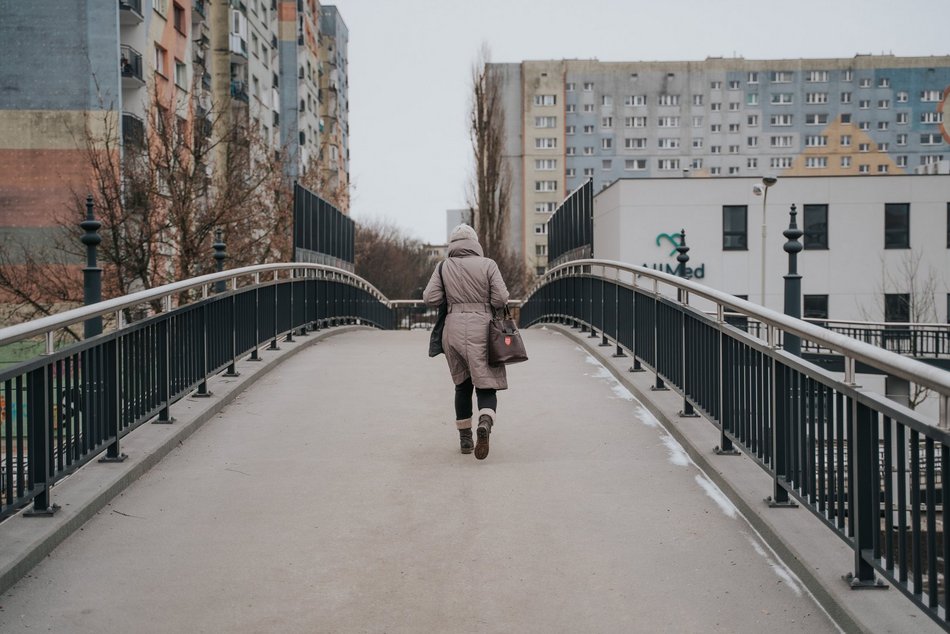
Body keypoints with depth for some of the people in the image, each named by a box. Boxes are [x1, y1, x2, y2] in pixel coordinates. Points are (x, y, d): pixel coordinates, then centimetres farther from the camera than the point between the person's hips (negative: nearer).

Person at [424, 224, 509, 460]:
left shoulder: (444, 267, 4)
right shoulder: (488, 265, -1)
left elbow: (430, 298, -2)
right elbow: (501, 299, -6)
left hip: (454, 328, 3)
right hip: (482, 328, -3)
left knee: (462, 385, 18)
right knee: (486, 386, -1)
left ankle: (465, 439, 21)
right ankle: (485, 423, -30)